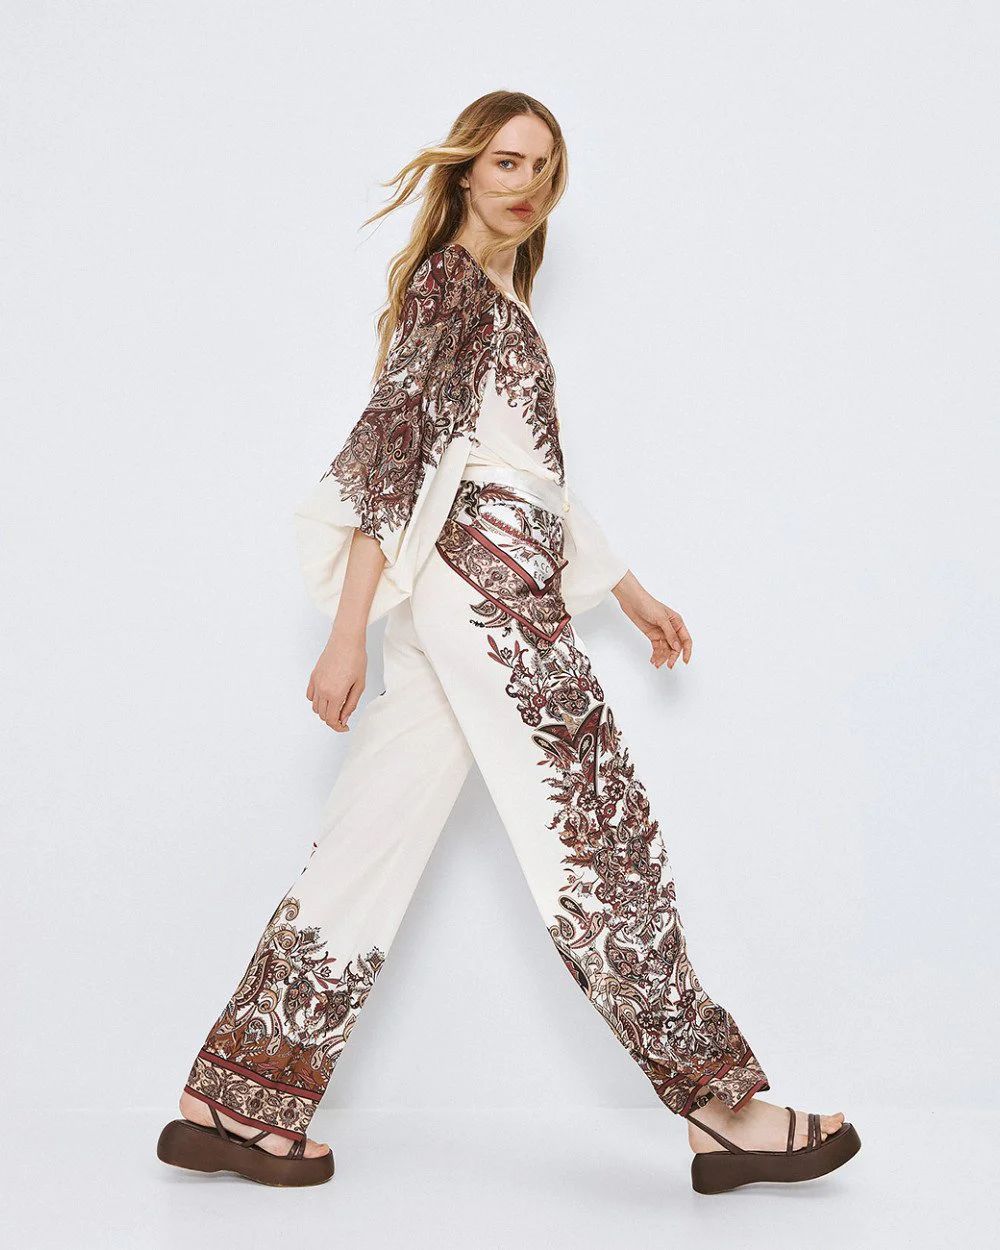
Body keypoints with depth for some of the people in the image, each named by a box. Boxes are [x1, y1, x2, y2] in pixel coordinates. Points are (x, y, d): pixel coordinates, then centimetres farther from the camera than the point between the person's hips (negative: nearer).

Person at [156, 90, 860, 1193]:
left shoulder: (498, 297, 26)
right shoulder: (453, 281, -3)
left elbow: (536, 475, 28)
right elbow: (393, 444, -12)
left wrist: (629, 592, 29)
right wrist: (348, 634, -18)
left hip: (462, 598, 9)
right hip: (486, 577, -9)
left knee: (371, 849, 5)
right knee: (598, 839, -6)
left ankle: (235, 1103, 8)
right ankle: (720, 1107, 2)